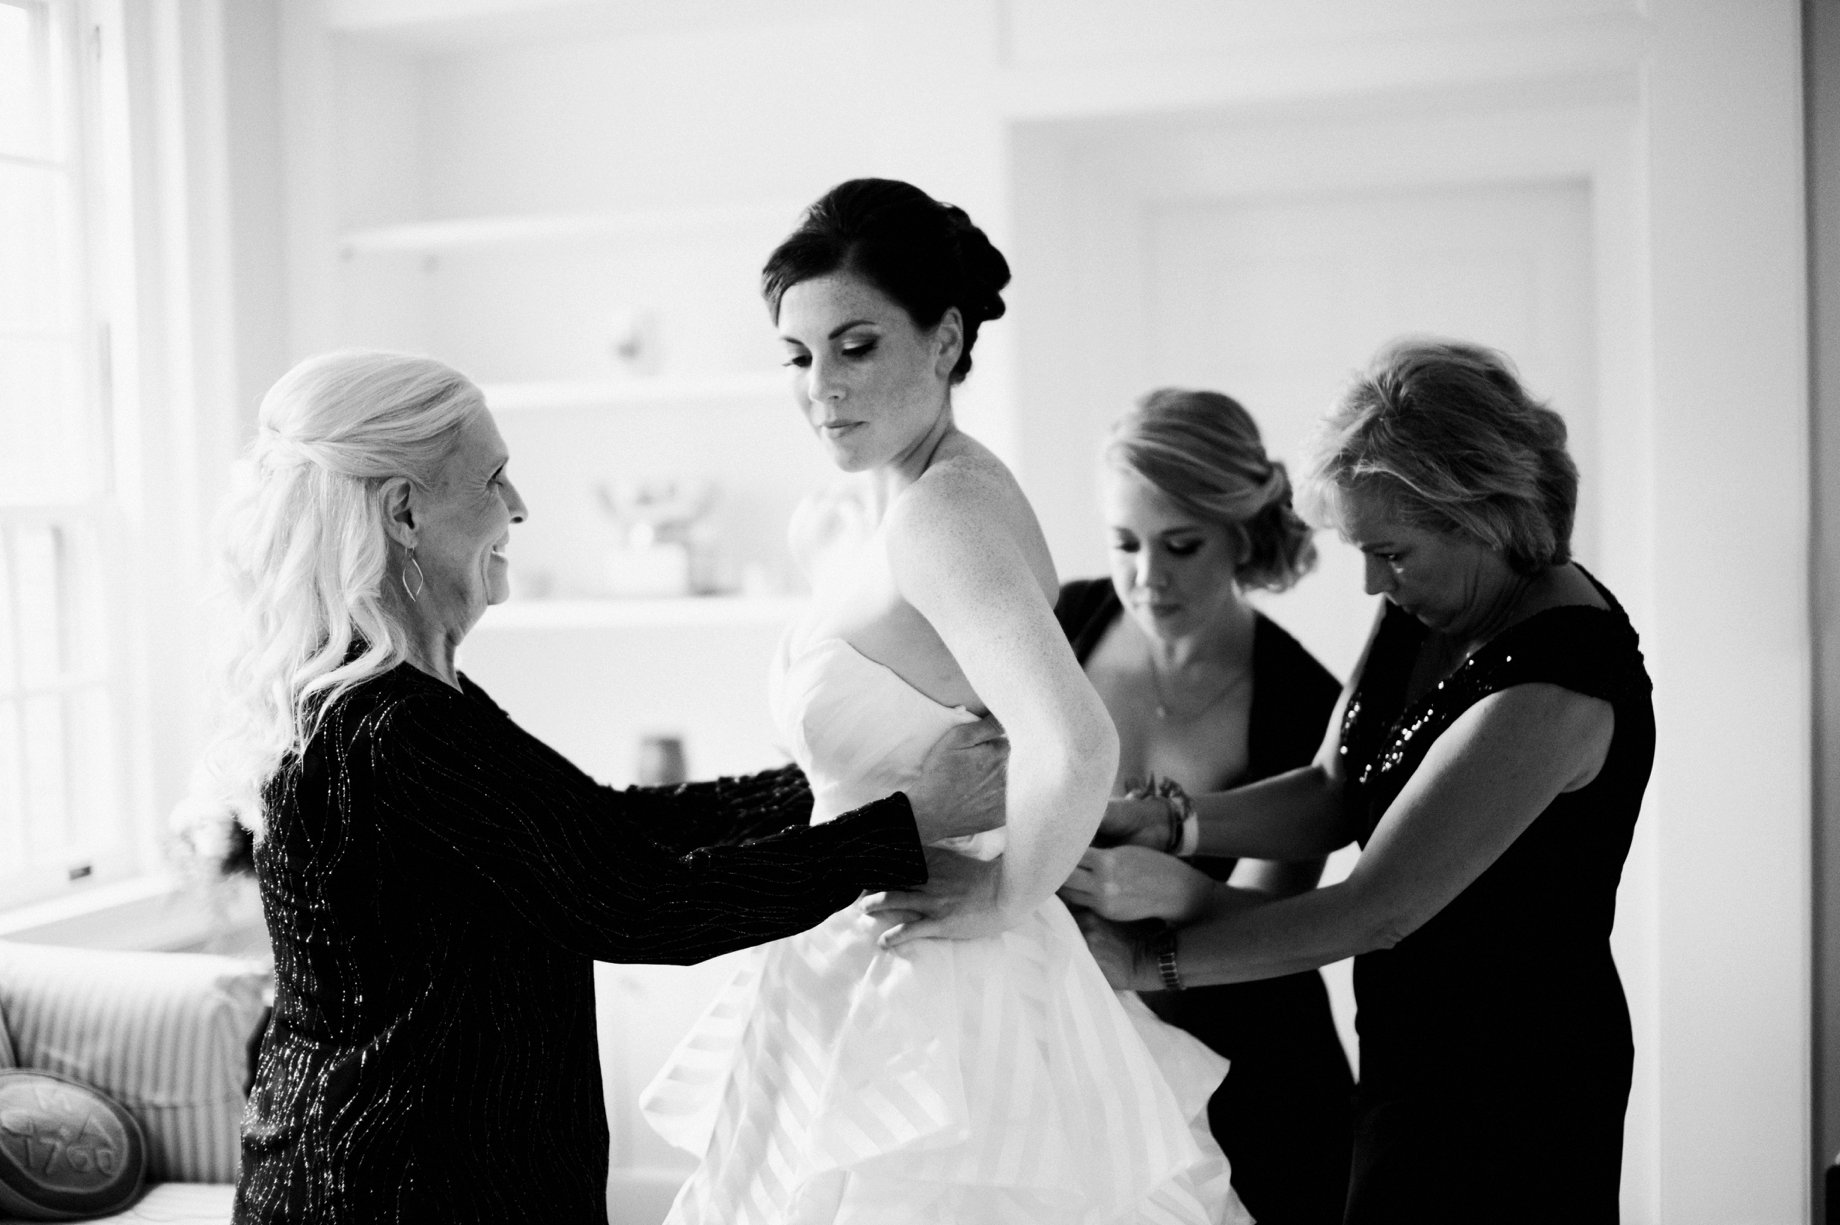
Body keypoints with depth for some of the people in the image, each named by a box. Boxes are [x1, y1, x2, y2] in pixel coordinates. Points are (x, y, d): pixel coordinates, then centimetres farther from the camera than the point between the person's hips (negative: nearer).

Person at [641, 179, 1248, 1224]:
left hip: (939, 1001, -9)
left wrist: (1001, 901, -22)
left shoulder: (946, 512, -22)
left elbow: (1076, 749, -35)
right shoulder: (834, 526, 7)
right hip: (869, 981, 9)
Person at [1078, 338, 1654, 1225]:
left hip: (1510, 1086, -8)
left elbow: (1375, 911, -26)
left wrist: (1146, 961, -21)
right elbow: (1332, 795, 2)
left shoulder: (1555, 684, -27)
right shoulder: (1430, 605, 1)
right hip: (1414, 1046, 8)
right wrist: (1156, 821, -14)